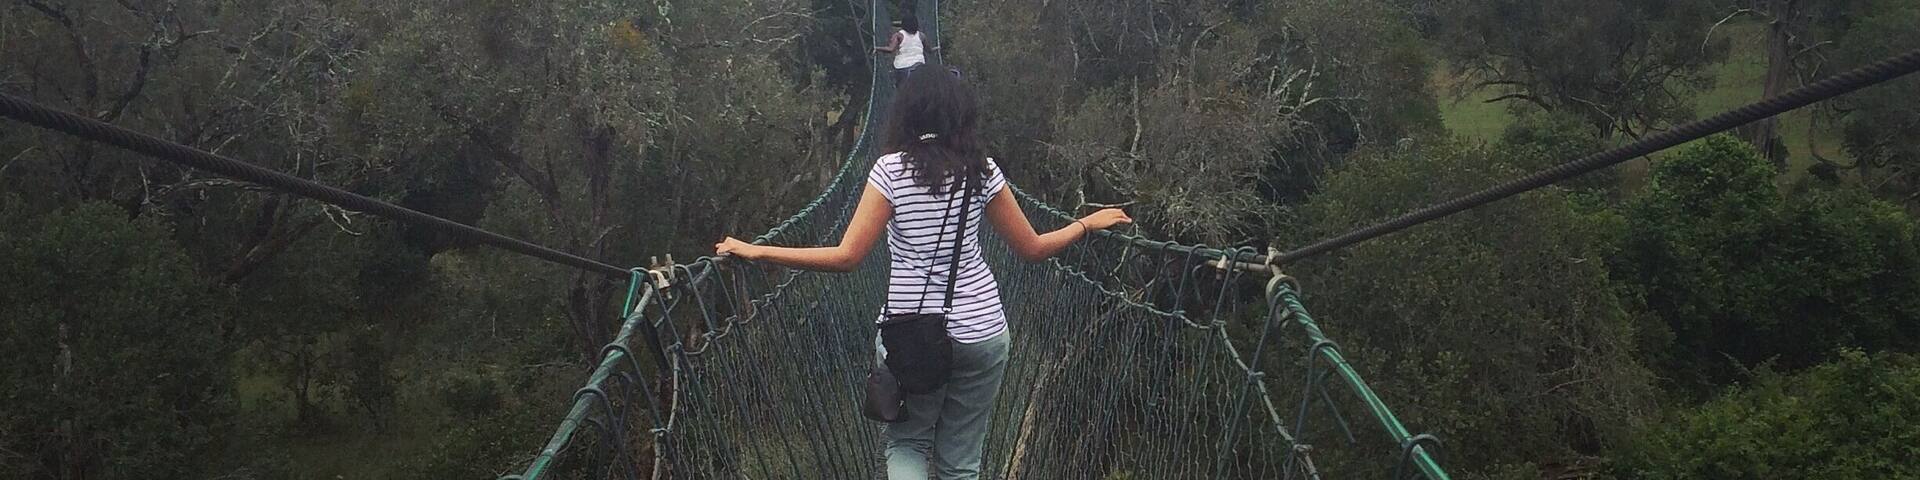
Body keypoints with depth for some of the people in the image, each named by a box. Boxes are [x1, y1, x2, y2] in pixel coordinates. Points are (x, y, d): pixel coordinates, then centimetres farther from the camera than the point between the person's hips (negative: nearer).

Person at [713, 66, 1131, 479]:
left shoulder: (890, 170, -8)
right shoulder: (982, 171, -1)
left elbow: (845, 258, -13)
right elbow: (1033, 249, 3)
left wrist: (756, 252, -8)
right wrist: (1089, 224, 19)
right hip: (981, 330, 2)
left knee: (906, 444, 17)